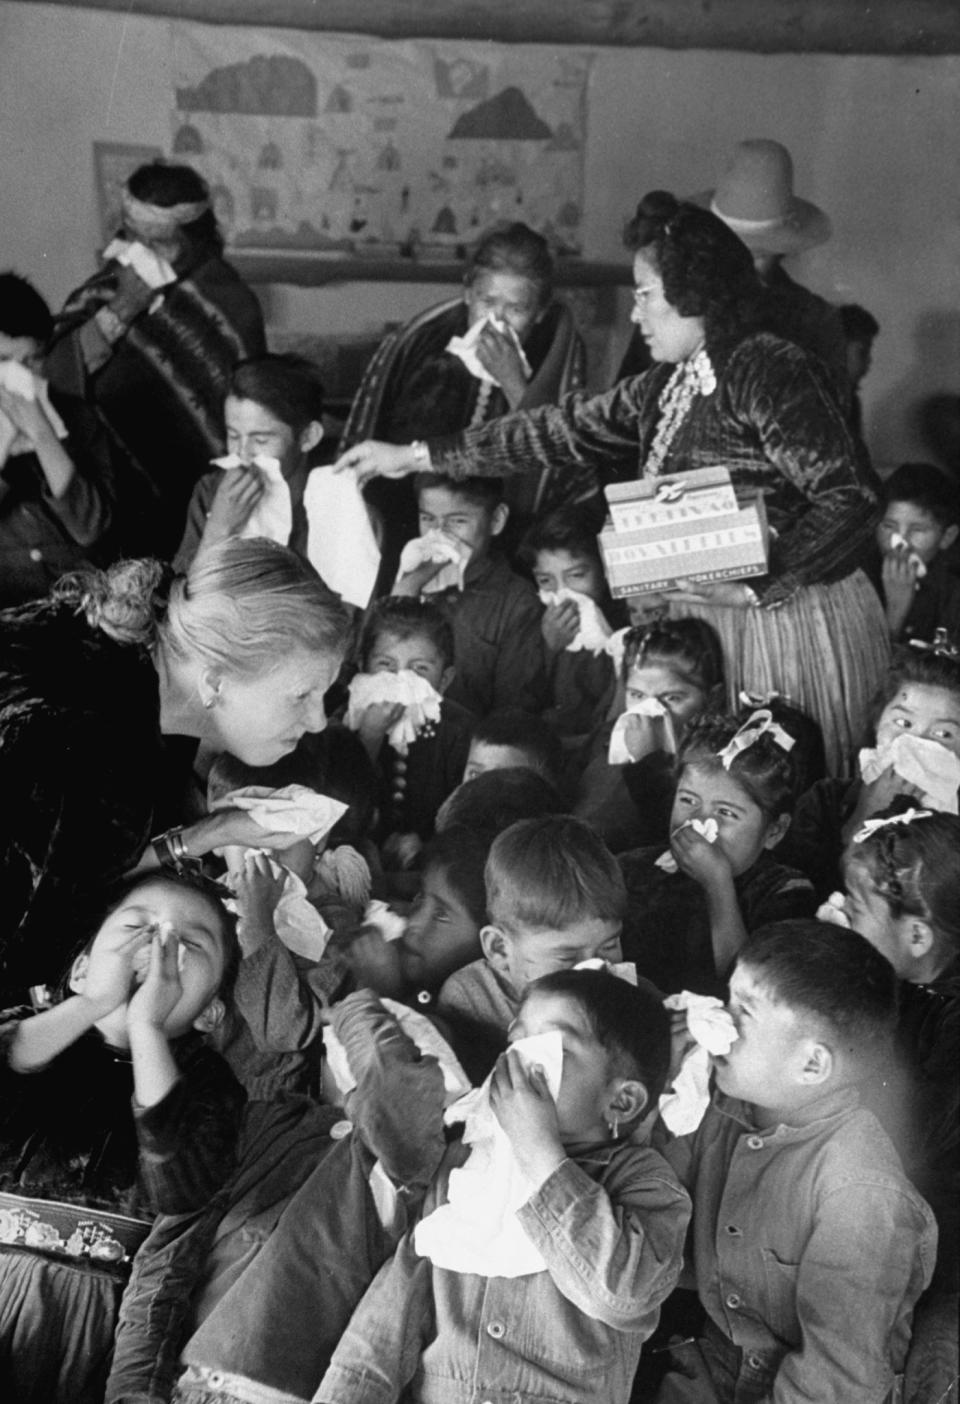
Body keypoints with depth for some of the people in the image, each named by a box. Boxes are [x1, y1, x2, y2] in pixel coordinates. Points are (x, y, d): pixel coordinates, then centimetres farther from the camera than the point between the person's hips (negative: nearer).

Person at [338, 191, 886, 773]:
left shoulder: (770, 370, -14)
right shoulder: (667, 385, 10)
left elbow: (851, 498, -19)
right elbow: (568, 430, 14)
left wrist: (759, 589, -22)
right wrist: (415, 456, 15)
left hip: (790, 618, -7)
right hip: (704, 621, 8)